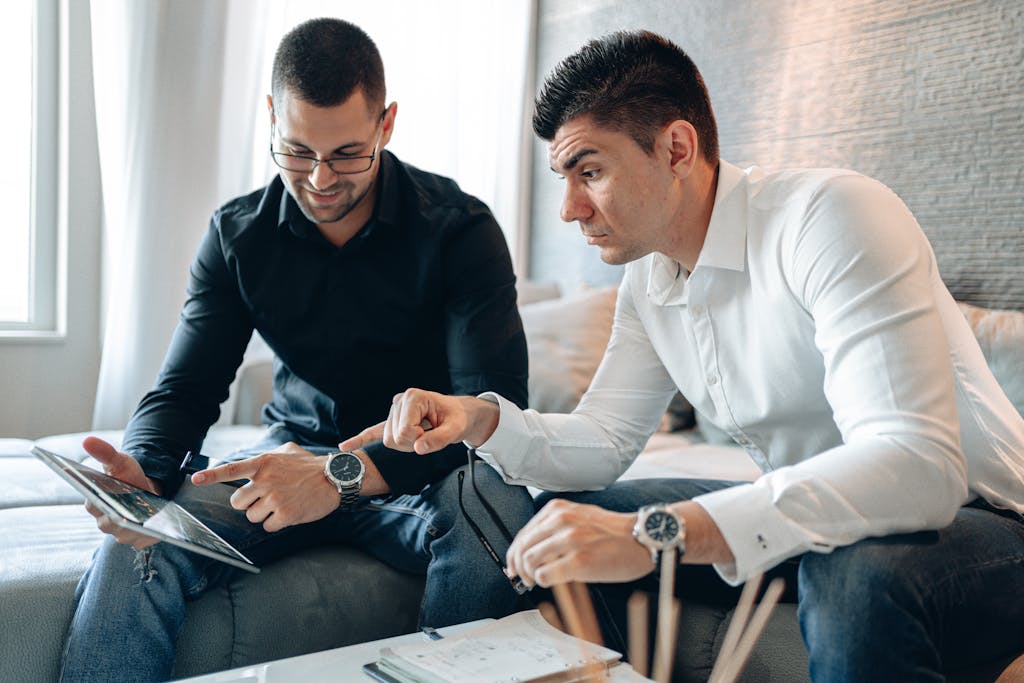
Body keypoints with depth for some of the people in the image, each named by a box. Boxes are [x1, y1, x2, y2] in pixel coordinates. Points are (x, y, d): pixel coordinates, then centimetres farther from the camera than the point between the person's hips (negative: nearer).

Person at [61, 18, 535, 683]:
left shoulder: (459, 228, -12)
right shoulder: (237, 234, 0)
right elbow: (184, 389, 1)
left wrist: (347, 473, -34)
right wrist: (143, 471, -23)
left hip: (418, 468, -2)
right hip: (295, 453, 3)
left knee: (495, 510, -35)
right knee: (138, 547, -24)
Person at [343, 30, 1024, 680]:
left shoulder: (833, 216, -24)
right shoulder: (648, 281, 2)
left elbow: (916, 465, -34)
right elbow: (603, 441, 6)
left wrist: (659, 533, -42)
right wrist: (482, 419, -14)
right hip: (804, 514, 7)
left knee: (857, 570, -39)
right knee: (570, 526, 1)